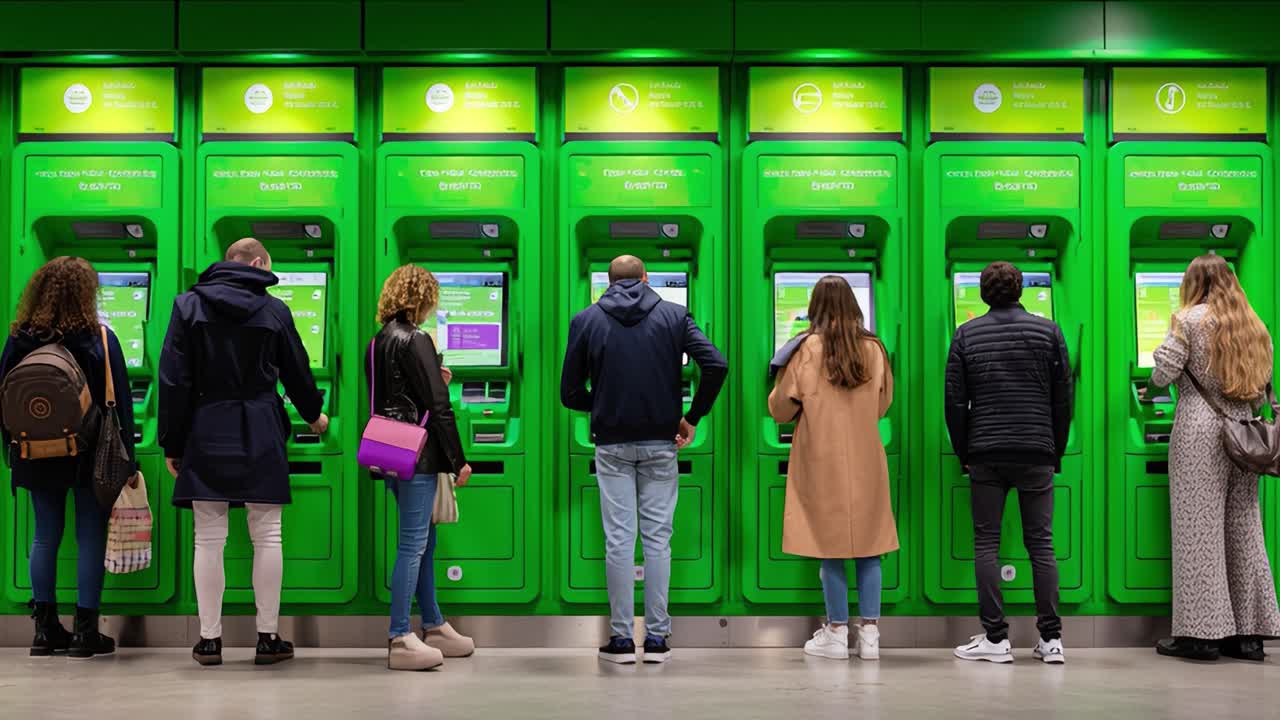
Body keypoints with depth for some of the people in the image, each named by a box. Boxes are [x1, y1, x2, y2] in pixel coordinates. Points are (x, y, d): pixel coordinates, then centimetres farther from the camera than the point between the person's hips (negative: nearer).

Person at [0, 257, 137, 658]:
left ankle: (45, 630, 15)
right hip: (90, 455, -3)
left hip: (38, 455, 3)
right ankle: (85, 632, 5)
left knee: (46, 536, 12)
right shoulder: (100, 340, -10)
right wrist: (128, 462, -2)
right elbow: (121, 404, -8)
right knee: (90, 537, 4)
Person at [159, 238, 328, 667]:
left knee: (209, 539, 4)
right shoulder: (274, 310, 2)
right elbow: (297, 372, 11)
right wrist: (314, 414, 30)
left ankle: (210, 639, 6)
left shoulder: (188, 306, 2)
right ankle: (268, 637, 7)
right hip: (260, 436, -1)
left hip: (205, 434, 1)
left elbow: (173, 380, -1)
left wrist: (172, 444, 4)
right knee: (267, 537, 5)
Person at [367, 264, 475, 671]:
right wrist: (458, 460, -10)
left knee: (423, 541, 17)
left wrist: (436, 382, 17)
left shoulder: (379, 342, 14)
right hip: (418, 455, -9)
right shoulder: (416, 341, -13)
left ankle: (434, 627, 25)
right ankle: (400, 640, -7)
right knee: (413, 543, -7)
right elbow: (437, 408, -15)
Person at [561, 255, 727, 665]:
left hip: (612, 444, 0)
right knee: (658, 538, 5)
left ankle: (622, 638, 4)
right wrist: (692, 418, 1)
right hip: (660, 444, 0)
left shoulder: (586, 321, 2)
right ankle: (657, 638, 6)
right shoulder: (674, 315, 2)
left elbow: (570, 393, 1)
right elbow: (716, 365, -9)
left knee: (618, 539, 2)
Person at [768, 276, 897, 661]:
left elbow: (781, 408, -4)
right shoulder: (873, 349, 1)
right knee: (868, 546, 8)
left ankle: (837, 634, 9)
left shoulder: (808, 348, -9)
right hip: (866, 460, 3)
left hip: (822, 460, -3)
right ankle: (870, 634, 9)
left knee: (831, 547, 4)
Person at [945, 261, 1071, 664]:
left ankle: (995, 638, 1)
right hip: (1036, 454, 0)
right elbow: (1063, 398, 3)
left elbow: (955, 401, 3)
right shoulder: (1048, 332, 3)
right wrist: (1056, 454, 12)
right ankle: (1051, 639, 3)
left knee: (986, 543, 4)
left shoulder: (966, 335, 4)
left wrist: (964, 455, 12)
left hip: (985, 455, 0)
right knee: (1041, 543, 5)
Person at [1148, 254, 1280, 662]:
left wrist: (1151, 390, 10)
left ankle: (1202, 632, -4)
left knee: (1199, 530, -4)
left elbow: (1164, 372, -10)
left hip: (1200, 433, -6)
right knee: (1243, 529, 7)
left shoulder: (1190, 319, -4)